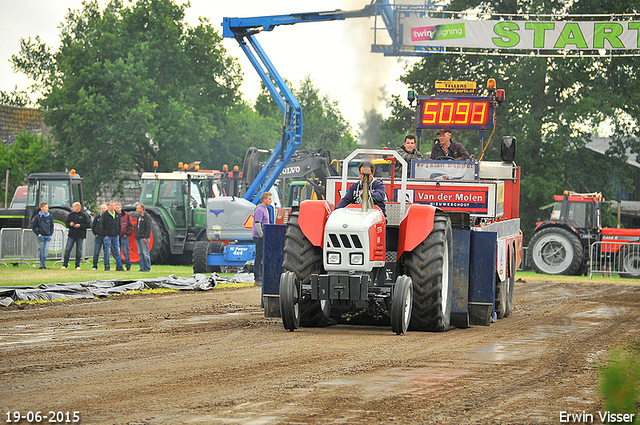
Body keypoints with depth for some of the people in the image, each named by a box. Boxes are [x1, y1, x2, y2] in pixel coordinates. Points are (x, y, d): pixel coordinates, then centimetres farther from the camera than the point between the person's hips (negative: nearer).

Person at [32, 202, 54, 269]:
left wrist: (51, 233, 6)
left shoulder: (50, 217, 5)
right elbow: (33, 226, 2)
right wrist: (38, 234, -6)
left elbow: (52, 226, 18)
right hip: (41, 236, -2)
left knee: (46, 251, -6)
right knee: (41, 251, 1)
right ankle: (42, 264, 11)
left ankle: (42, 264, -1)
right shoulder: (37, 217, -4)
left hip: (48, 236, 2)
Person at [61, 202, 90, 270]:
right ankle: (65, 265, -1)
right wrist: (70, 224, -6)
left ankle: (77, 266, 12)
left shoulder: (84, 215, -1)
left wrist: (80, 226, -16)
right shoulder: (70, 215, 10)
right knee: (67, 250, -4)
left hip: (80, 236, -2)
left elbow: (87, 225, -4)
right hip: (71, 235, 2)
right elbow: (67, 223, 15)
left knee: (79, 251, 3)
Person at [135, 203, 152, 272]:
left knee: (145, 253, -8)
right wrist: (136, 235, 15)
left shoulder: (147, 217, -8)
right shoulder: (139, 216, 18)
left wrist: (146, 237, -19)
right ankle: (142, 268, 9)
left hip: (144, 238, -9)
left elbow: (148, 228, -14)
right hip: (138, 238, 9)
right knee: (140, 253, 7)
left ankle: (147, 268, -5)